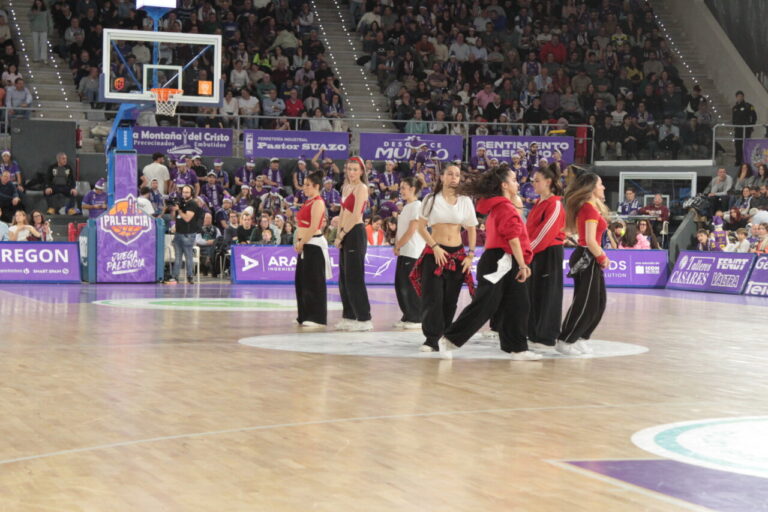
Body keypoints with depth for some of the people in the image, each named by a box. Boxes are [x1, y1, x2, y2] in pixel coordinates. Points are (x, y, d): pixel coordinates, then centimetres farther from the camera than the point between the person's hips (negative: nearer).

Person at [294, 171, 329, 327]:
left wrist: (301, 243, -14)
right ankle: (305, 316, 18)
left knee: (314, 282, -6)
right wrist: (298, 242, 6)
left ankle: (317, 318, -2)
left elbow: (313, 227, -19)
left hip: (314, 245, -10)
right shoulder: (308, 202, 17)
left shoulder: (318, 202, -11)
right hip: (304, 245, 10)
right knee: (301, 280, 11)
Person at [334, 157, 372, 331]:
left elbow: (356, 215, -16)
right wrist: (338, 234, 6)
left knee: (354, 277, -8)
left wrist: (342, 234, -12)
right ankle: (349, 316, 17)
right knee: (344, 277, 10)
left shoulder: (361, 188, -9)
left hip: (355, 233, -9)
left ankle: (364, 319, -4)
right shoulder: (346, 187, 16)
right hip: (345, 235, 9)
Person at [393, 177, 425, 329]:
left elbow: (411, 230, -15)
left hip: (413, 253, -9)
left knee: (410, 286, -7)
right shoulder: (406, 207, 18)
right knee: (400, 285, 8)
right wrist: (396, 246, 4)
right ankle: (407, 317, 15)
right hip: (403, 252, 9)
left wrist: (398, 246, -8)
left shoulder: (417, 206, -10)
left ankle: (417, 318, -1)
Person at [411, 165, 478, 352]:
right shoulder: (431, 199, 2)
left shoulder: (465, 201, 7)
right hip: (434, 253, -2)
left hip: (457, 254, 2)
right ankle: (431, 339, -11)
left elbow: (472, 230, 10)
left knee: (450, 300, 4)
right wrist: (435, 247, -12)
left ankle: (445, 336, 14)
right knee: (433, 297, -10)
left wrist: (470, 255, 1)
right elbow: (421, 227, -1)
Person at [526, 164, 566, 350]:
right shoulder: (539, 203, 15)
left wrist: (529, 250, -20)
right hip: (536, 253, 9)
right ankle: (534, 335, 17)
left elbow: (546, 232, -19)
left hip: (550, 254, -9)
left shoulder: (555, 205, -13)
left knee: (547, 296, -3)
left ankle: (546, 338, 2)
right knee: (533, 294, 10)